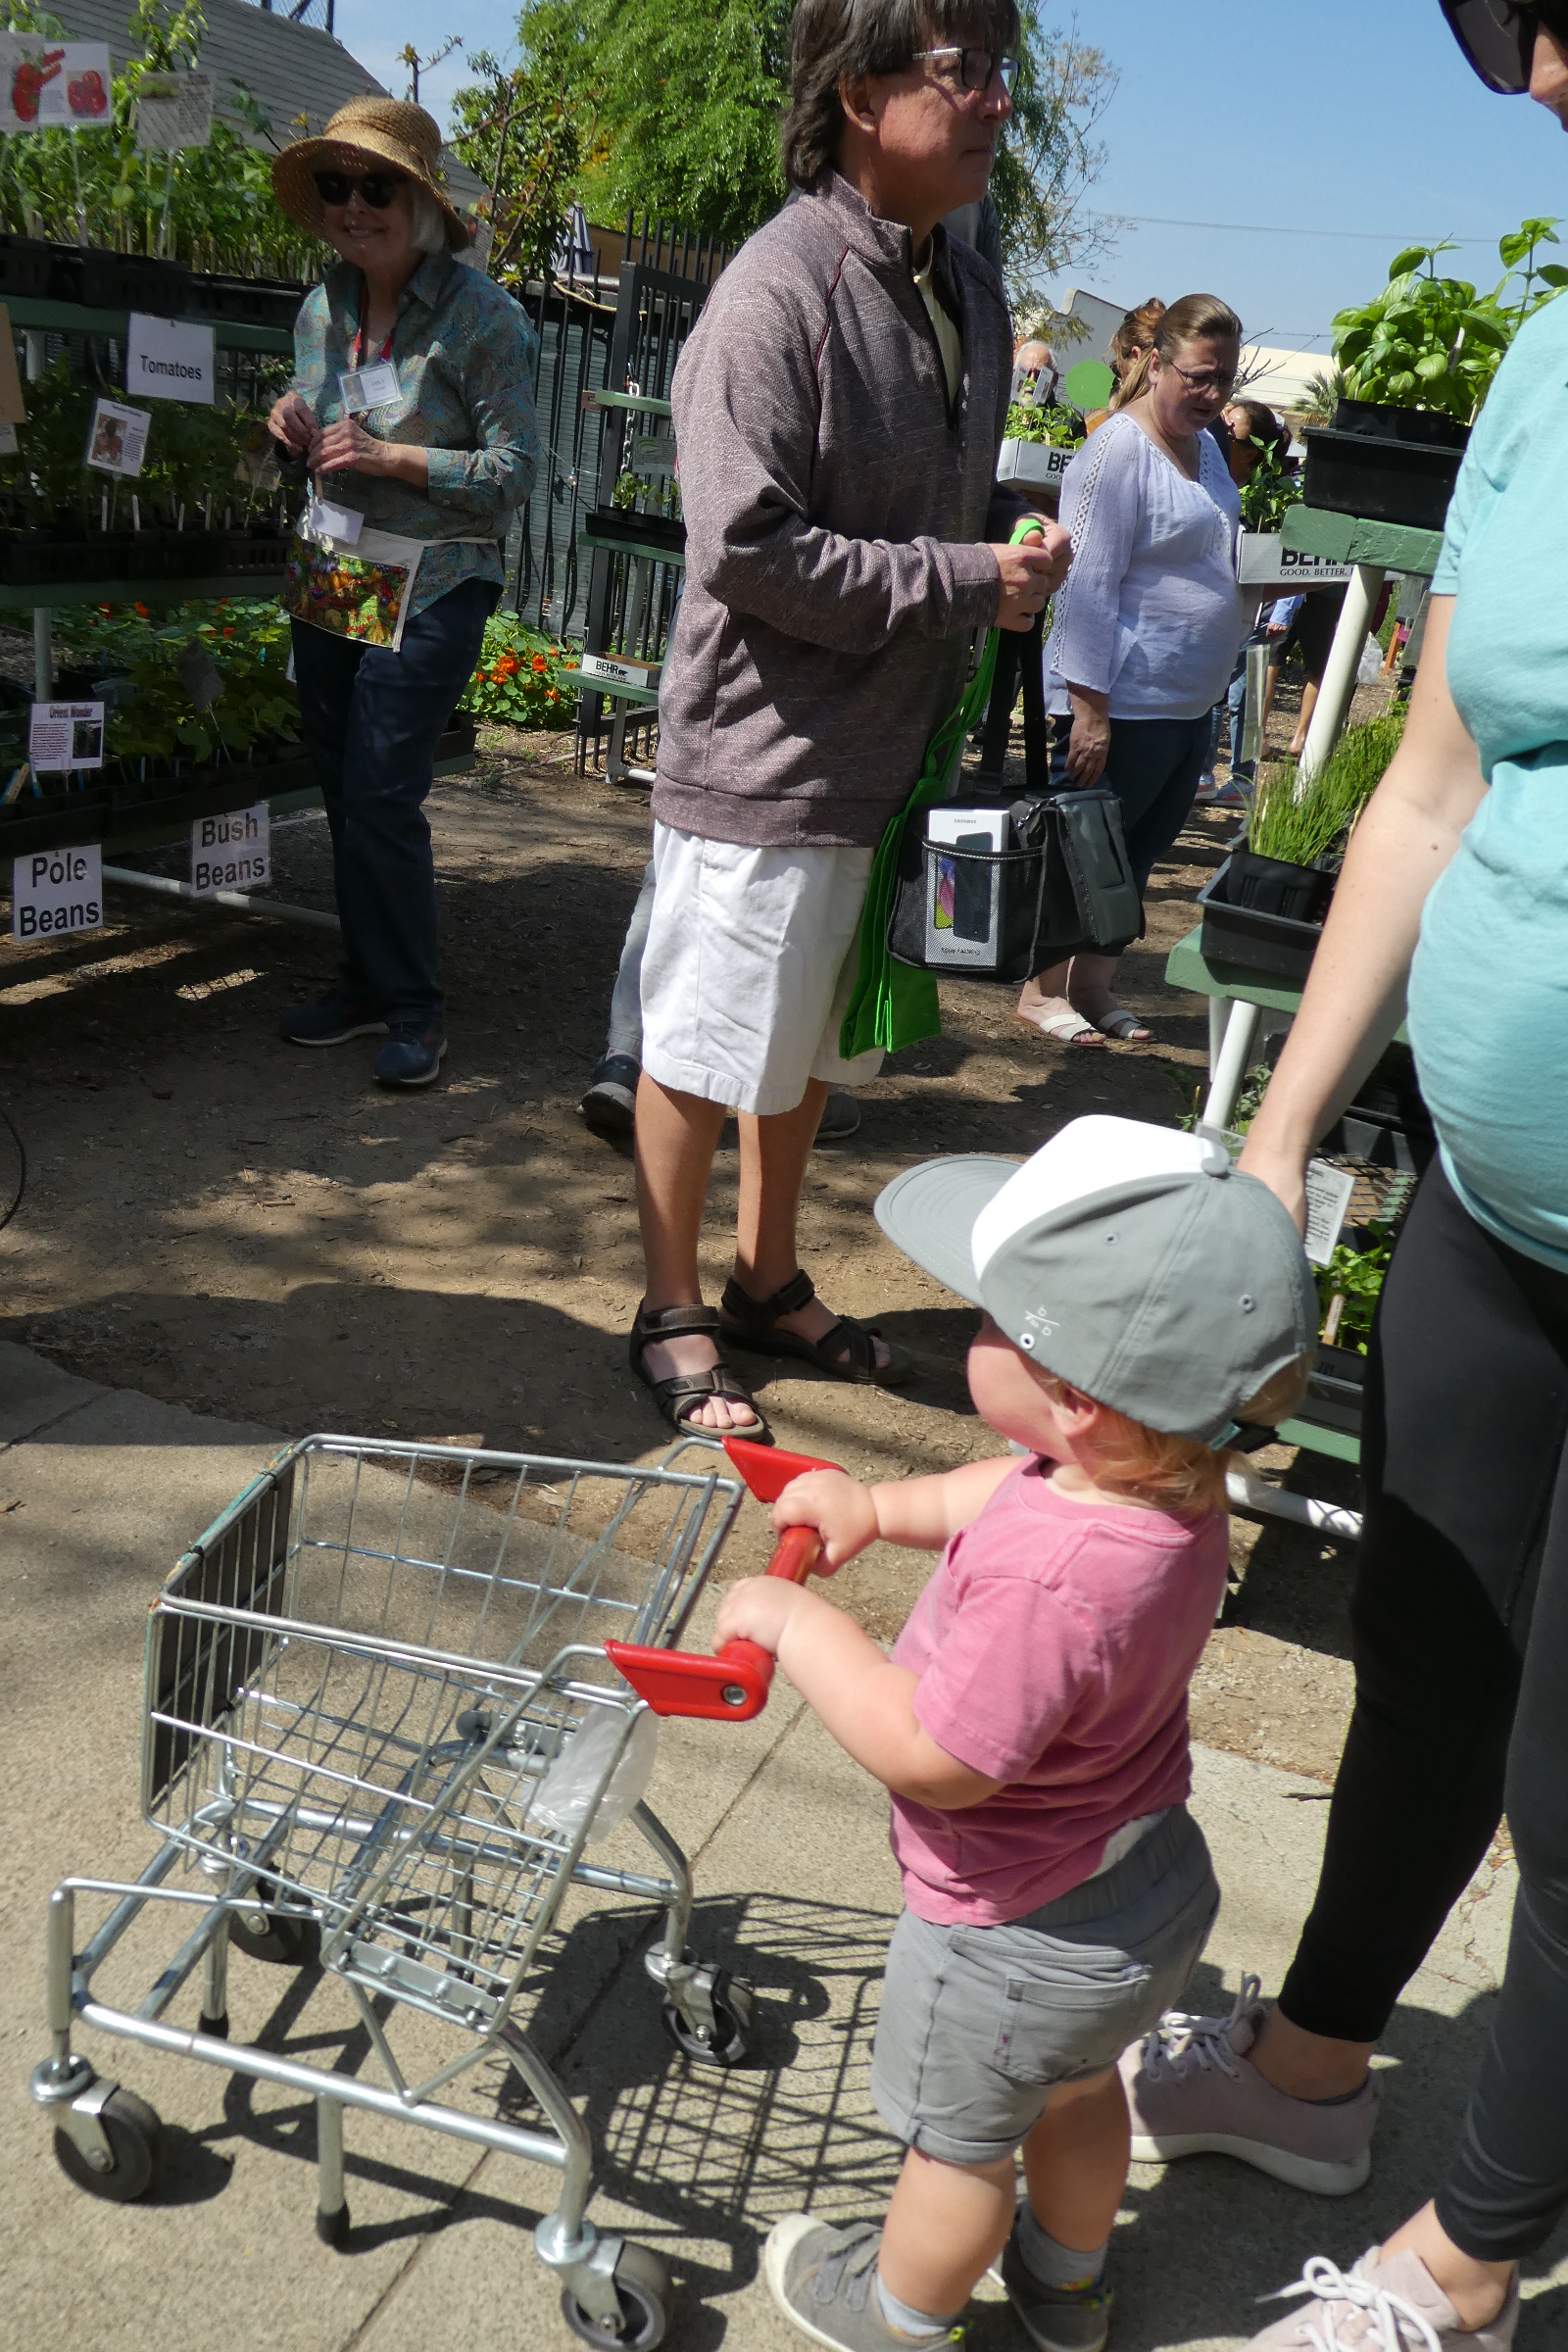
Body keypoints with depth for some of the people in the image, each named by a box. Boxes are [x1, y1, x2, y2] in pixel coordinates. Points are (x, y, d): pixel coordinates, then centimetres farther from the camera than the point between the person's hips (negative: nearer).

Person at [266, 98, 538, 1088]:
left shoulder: (482, 318, -11)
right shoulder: (322, 309, 9)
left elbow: (516, 470, -13)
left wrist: (393, 457, -21)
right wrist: (293, 430, -3)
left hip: (432, 588, -7)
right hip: (327, 573, 7)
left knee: (381, 797, -9)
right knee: (341, 788, 10)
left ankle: (414, 1005, 6)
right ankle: (368, 982, 23)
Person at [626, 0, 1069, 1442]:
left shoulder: (970, 292, 11)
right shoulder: (781, 291, -15)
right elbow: (748, 550, -22)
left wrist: (1015, 567, 4)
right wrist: (966, 581, -17)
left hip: (893, 757, 8)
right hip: (767, 765, -8)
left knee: (813, 1047, 19)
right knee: (702, 1050, 4)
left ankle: (770, 1281, 36)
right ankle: (673, 1314, 22)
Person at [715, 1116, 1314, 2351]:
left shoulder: (1048, 1579, -44)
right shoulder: (1179, 1479, -17)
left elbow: (934, 1757, -33)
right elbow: (1009, 1488, 3)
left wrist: (800, 1625, -25)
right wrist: (883, 1507, -4)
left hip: (1020, 1941, -7)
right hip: (1148, 1886, 7)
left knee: (961, 2140, 23)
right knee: (1077, 2088, 34)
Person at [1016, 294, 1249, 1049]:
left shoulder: (1205, 446, 14)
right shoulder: (1119, 450, -14)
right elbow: (1087, 587, -20)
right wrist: (1088, 707, -23)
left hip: (1188, 703, 9)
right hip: (1124, 700, -9)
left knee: (1136, 856, 14)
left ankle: (1092, 988, 25)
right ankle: (1043, 990, 16)